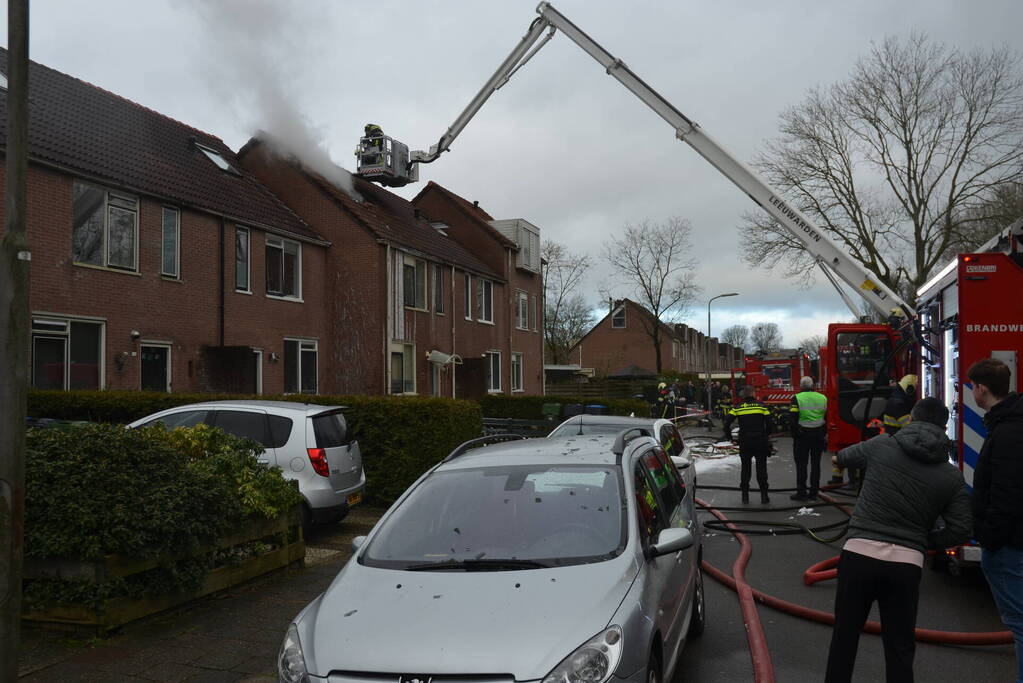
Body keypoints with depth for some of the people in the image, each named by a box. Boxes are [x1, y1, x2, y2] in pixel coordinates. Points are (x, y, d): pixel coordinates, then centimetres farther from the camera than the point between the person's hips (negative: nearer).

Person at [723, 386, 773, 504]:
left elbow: (727, 421, -8)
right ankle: (764, 495, 6)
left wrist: (728, 435, 7)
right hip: (760, 442, -1)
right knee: (761, 468, 7)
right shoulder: (761, 406, -2)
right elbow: (769, 422, -6)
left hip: (744, 442, 1)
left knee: (745, 468, 11)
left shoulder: (738, 408, 0)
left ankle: (745, 495, 10)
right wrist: (766, 434, 12)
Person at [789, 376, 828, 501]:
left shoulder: (797, 399, -10)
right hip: (818, 435, 4)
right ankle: (813, 492, 15)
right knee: (815, 463, 11)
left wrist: (794, 433, -2)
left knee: (801, 464, 2)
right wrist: (825, 435, 14)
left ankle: (801, 492, 4)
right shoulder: (822, 398, 4)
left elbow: (792, 419, -13)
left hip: (802, 435, -4)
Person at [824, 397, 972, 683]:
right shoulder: (952, 475, 4)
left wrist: (838, 457, 49)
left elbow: (850, 455, 24)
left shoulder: (881, 444, 3)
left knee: (844, 636, 13)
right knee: (900, 647, 13)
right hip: (907, 563, 1)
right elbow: (960, 529, 1)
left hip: (859, 553, 0)